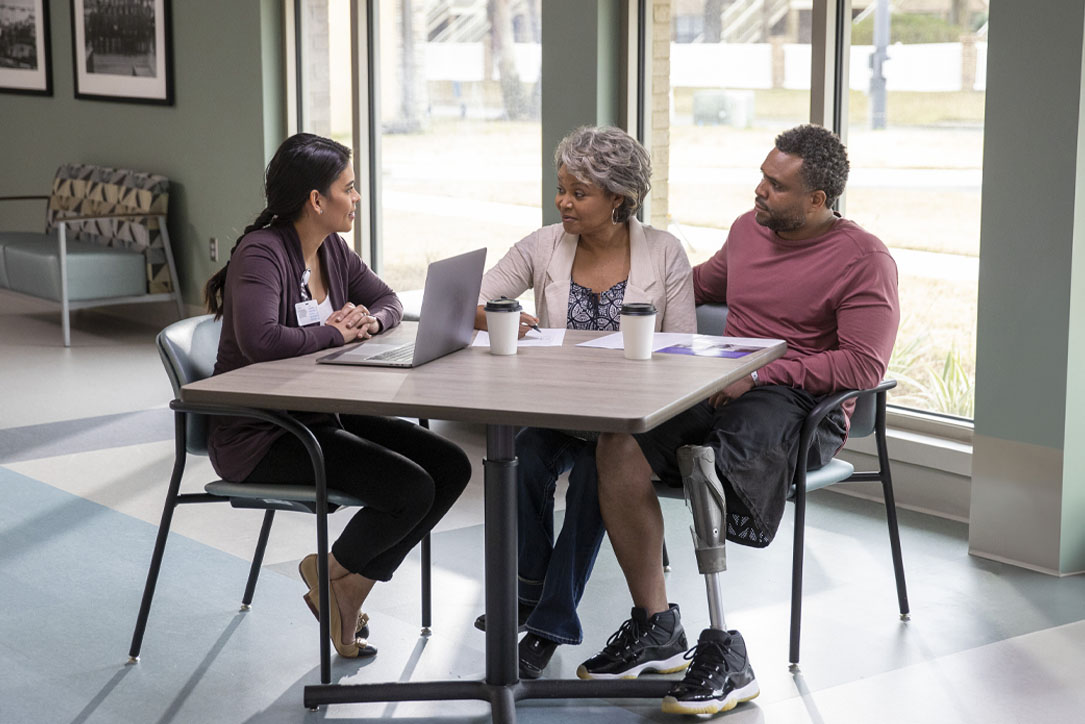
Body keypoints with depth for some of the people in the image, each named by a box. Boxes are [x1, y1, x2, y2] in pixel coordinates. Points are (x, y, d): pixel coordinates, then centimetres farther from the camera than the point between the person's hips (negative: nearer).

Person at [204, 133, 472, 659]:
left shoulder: (332, 249, 8)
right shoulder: (262, 253, -18)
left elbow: (389, 302, 18)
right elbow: (260, 340, -34)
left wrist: (368, 321, -6)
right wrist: (335, 333, -18)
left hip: (320, 417, 9)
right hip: (258, 437, -9)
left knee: (450, 466, -4)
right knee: (409, 488, -23)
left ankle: (349, 587, 5)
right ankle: (331, 574, 6)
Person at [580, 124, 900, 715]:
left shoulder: (864, 260, -5)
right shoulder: (748, 228, 16)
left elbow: (864, 365, -14)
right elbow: (707, 280, 38)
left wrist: (759, 375, -18)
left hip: (801, 406, -6)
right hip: (725, 388, 7)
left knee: (706, 461, -37)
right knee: (619, 444, -21)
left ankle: (725, 658, -30)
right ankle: (655, 628, -12)